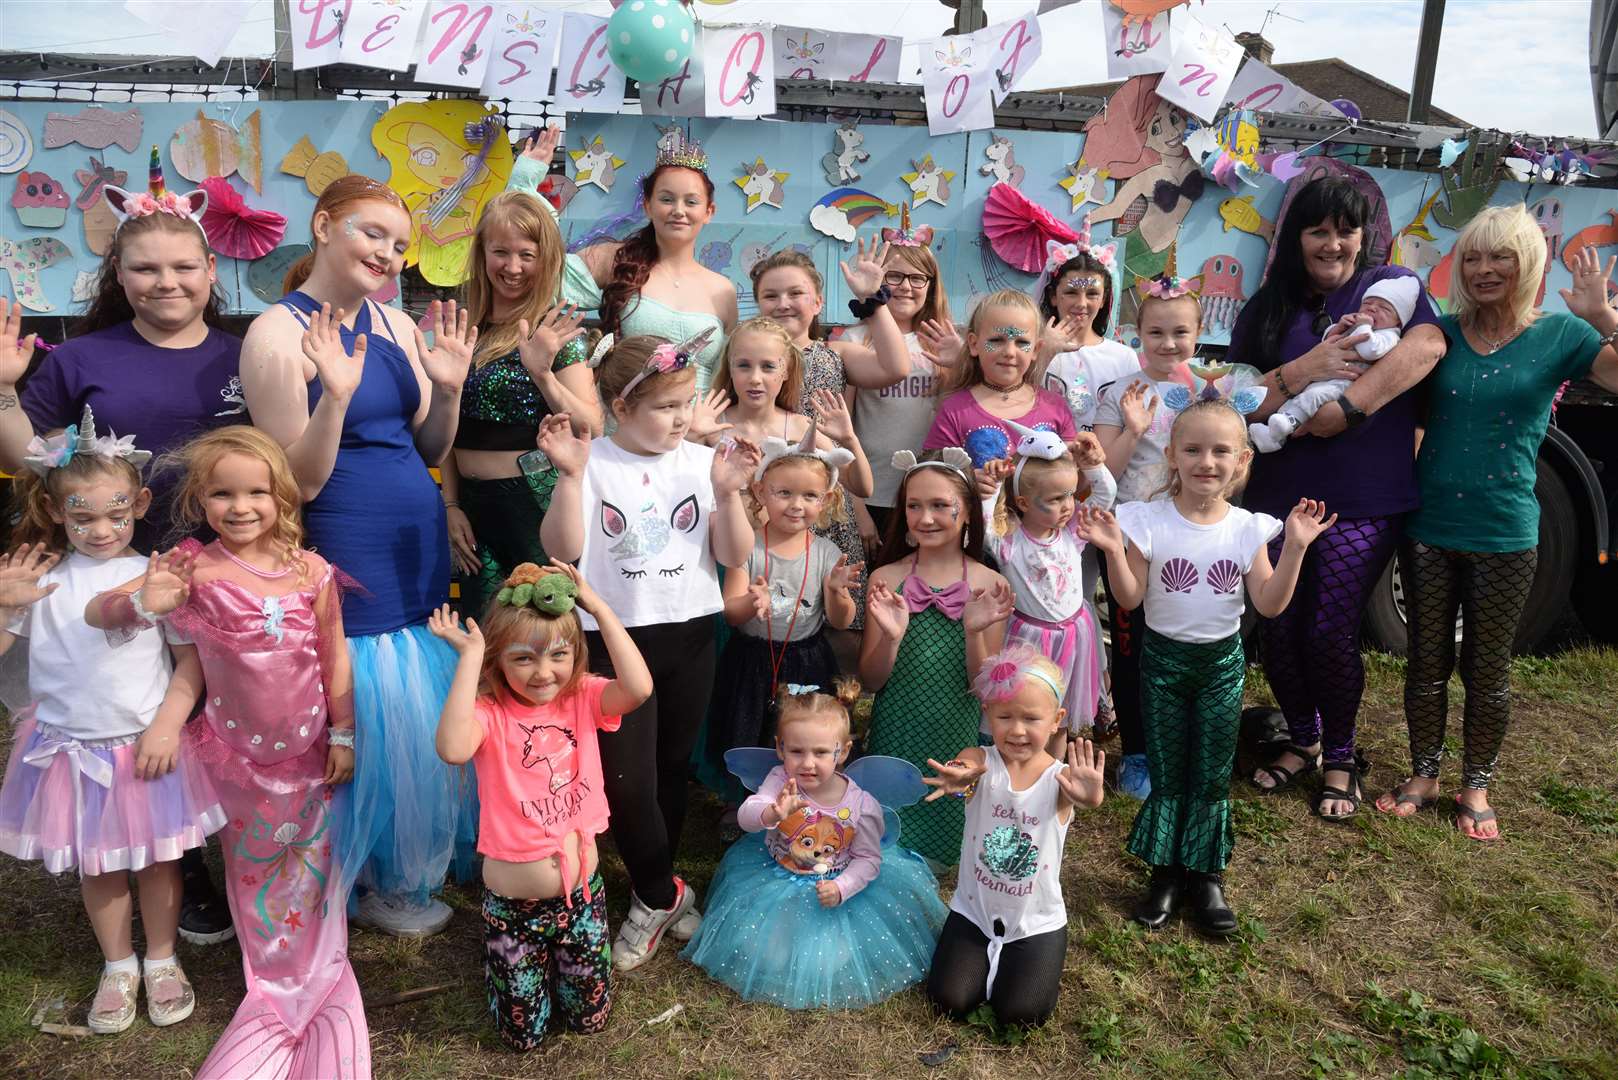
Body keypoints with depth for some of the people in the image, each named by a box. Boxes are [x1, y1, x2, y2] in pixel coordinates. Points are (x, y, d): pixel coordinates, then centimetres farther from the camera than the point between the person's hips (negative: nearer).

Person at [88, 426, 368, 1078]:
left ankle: (315, 975, 34)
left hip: (308, 749, 0)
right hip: (235, 750, 0)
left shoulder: (311, 571, -10)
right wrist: (141, 604, -30)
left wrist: (342, 734, 1)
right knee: (256, 865, 15)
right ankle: (280, 982, 35)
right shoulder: (192, 567, -11)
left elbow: (335, 658, -2)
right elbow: (95, 613, -10)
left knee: (311, 860, 13)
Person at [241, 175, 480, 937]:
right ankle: (373, 884, 28)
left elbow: (430, 451, 10)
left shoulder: (397, 325, 8)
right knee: (376, 721, 3)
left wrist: (448, 388, -8)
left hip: (420, 552, 6)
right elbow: (300, 482, -14)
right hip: (347, 557, -6)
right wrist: (336, 394, -28)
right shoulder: (278, 333, -10)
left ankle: (411, 865, 37)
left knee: (428, 719, 14)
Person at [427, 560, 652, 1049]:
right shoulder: (489, 712, -16)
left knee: (590, 1018, 17)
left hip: (581, 892, 2)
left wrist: (598, 607, -26)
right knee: (523, 1034, 14)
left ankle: (560, 954, 45)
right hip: (513, 904, -2)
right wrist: (469, 657, -34)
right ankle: (499, 959, 43)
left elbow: (639, 687, -29)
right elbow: (453, 748, -40)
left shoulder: (582, 698, -8)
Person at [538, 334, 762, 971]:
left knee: (672, 767, 15)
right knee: (626, 780, -3)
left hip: (689, 636, 3)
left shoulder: (702, 463, -1)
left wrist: (726, 492, -19)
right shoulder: (593, 463, -8)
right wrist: (570, 476, -26)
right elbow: (562, 551, -16)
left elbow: (735, 556, -4)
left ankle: (652, 894, 36)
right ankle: (665, 894, 20)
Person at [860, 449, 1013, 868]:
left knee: (942, 845, 9)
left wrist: (974, 631, -23)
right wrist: (891, 638, -23)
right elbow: (870, 680, -3)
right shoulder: (886, 578, -4)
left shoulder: (990, 586, -6)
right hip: (895, 737, 0)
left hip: (956, 739, 0)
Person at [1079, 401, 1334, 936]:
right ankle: (1166, 872, 22)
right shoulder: (1149, 521, -11)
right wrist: (1114, 551, -26)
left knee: (1213, 774, 8)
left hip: (1223, 660, 1)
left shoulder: (1248, 527, -5)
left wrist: (1295, 547, -16)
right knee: (1167, 771, 7)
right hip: (1163, 657, -1)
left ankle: (1205, 876, 23)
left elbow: (1269, 603, -8)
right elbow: (1130, 598, -11)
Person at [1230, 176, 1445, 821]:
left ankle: (1340, 759, 22)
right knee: (1278, 630, 6)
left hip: (1365, 505, -3)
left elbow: (1427, 345, -21)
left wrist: (1344, 408, -26)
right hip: (1277, 498, 3)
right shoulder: (1265, 312, 9)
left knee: (1330, 634, -3)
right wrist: (1304, 370, -17)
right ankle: (1302, 742, 31)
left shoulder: (1390, 286, 0)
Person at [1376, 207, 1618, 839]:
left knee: (1487, 669, 11)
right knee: (1426, 661, 12)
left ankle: (1476, 788, 29)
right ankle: (1424, 775, 30)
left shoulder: (1560, 335, -3)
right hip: (1428, 529, 2)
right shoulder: (1441, 333, 3)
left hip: (1504, 536, -2)